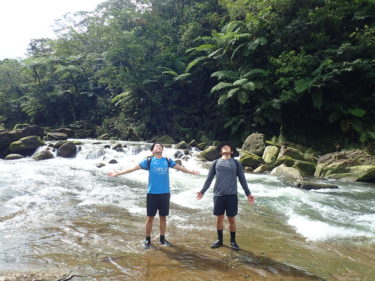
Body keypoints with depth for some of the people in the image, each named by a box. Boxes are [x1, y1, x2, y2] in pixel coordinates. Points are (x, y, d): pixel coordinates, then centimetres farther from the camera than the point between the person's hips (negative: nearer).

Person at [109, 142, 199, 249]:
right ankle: (147, 240, 19)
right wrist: (118, 173, -3)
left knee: (163, 217, 11)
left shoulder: (168, 161, 7)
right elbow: (133, 168, 0)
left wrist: (191, 172, 19)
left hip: (165, 193, 2)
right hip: (152, 194, -2)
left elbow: (180, 167, 18)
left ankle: (162, 239, 26)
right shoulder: (148, 161, 0)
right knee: (150, 217, 5)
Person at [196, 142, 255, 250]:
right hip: (218, 195, 1)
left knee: (231, 219, 5)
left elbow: (242, 179, 8)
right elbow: (209, 178, 11)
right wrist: (202, 191, 6)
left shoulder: (236, 163, 7)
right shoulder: (216, 162, 9)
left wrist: (248, 193, 4)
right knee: (220, 218, 9)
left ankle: (233, 241, 22)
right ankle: (219, 240, 25)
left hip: (232, 195, -1)